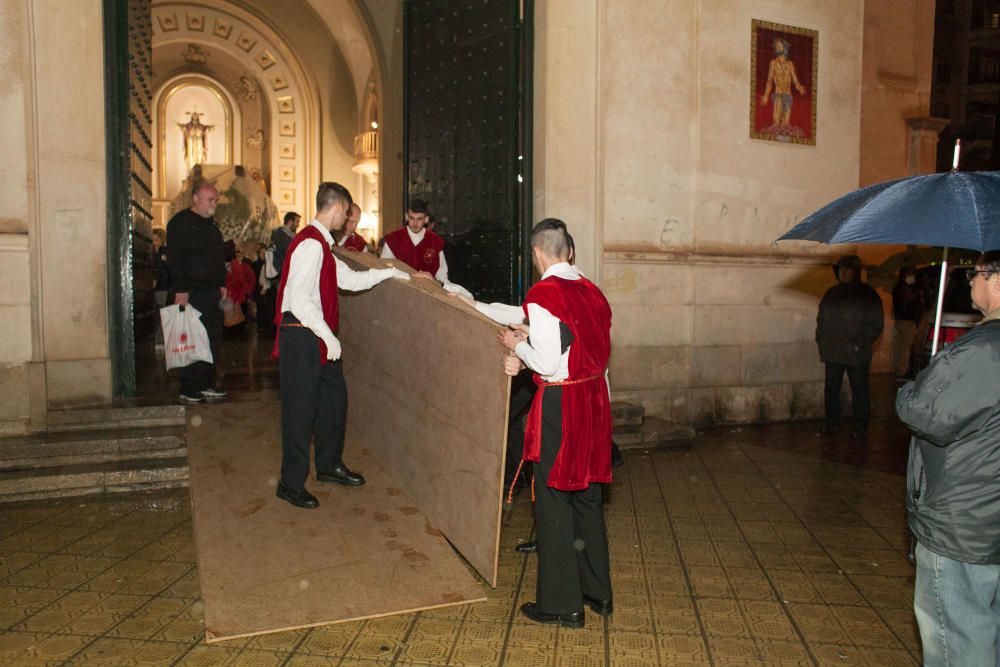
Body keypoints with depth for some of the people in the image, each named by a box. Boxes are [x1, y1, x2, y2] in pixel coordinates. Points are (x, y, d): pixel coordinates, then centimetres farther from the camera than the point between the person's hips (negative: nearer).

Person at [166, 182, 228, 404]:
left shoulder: (211, 225, 20)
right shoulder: (180, 222, -7)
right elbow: (174, 259, -13)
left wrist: (222, 284, 17)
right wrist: (180, 290, -19)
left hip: (212, 291, 8)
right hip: (192, 292, -8)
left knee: (214, 339, 9)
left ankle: (207, 384, 17)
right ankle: (189, 389, 2)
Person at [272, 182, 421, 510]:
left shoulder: (320, 243, 14)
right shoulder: (311, 244, -18)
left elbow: (350, 279, 22)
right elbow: (299, 301, -24)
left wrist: (390, 272, 24)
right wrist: (329, 337, -20)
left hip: (318, 338, 10)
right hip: (301, 337, -10)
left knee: (334, 397, 18)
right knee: (301, 408, 0)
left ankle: (329, 465, 35)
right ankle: (291, 483, 14)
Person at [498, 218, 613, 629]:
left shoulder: (542, 294, -15)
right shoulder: (591, 291, 7)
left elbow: (548, 364, -19)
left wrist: (518, 346, 0)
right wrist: (524, 360, 12)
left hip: (559, 408, -7)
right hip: (594, 399, 7)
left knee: (554, 503, 5)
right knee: (587, 499, 18)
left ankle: (561, 604, 16)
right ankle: (598, 592, 31)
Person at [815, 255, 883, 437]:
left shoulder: (867, 294, -1)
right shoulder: (832, 293, 13)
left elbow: (875, 325, -4)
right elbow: (821, 319, 18)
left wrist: (860, 344, -13)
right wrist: (821, 341, 7)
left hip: (856, 354, -4)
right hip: (832, 352, 4)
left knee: (859, 391, 4)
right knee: (831, 389, 7)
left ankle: (860, 426, 15)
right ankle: (831, 423, 19)